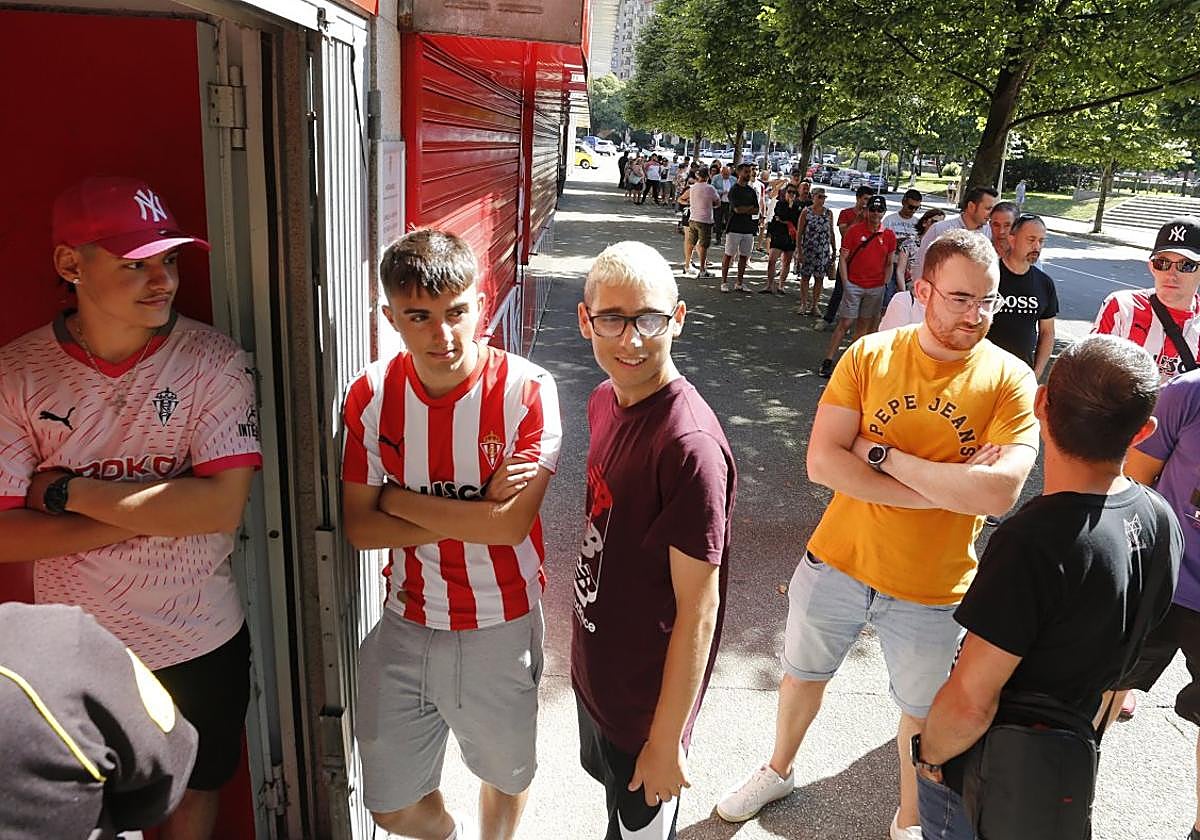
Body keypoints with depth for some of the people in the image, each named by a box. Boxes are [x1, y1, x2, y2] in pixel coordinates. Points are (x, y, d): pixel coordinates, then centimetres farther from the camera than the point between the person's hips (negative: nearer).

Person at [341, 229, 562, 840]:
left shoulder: (526, 390, -18)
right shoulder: (371, 395, -9)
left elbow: (512, 524, -25)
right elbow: (358, 527, -11)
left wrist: (399, 499, -18)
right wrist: (473, 514, -21)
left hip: (501, 626, -2)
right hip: (406, 622, 3)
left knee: (505, 771, 23)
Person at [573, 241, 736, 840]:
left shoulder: (689, 444, -31)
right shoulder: (604, 400, -4)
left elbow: (699, 606, -25)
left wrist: (666, 742, -18)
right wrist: (587, 649, 16)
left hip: (649, 696, -7)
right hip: (595, 671, 7)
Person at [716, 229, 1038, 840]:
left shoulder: (1009, 380, -13)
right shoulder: (870, 355, -10)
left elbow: (999, 492, -27)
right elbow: (822, 462, -20)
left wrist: (883, 455, -23)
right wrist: (948, 489, -22)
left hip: (931, 589, -1)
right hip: (837, 561, 2)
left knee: (921, 713, 20)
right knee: (802, 675, 23)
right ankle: (778, 771, 53)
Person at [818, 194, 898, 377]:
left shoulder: (889, 235, 4)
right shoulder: (854, 230, -3)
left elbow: (890, 264, 11)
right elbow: (843, 259, -2)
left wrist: (885, 285, 3)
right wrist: (845, 284, -7)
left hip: (876, 288, 3)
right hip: (854, 285, -3)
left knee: (863, 325, 8)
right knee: (844, 324, -5)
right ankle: (827, 361, -1)